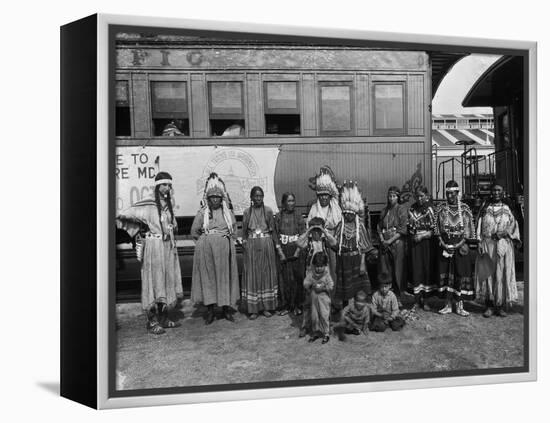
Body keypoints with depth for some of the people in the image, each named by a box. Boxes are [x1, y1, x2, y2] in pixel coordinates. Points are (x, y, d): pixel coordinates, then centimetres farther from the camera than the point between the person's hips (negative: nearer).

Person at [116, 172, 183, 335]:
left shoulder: (168, 204, 11)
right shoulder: (147, 205, -8)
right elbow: (126, 215, -9)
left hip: (168, 247, 7)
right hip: (153, 247, -7)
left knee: (167, 280, 10)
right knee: (154, 281, -3)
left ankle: (163, 318, 20)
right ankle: (152, 321, 5)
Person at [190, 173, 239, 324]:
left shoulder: (228, 212, 7)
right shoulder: (202, 212, 2)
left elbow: (234, 229, 17)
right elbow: (194, 232, 5)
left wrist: (226, 239, 7)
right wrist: (206, 240, 5)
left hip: (225, 248, 1)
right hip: (206, 248, -1)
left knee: (225, 275, 4)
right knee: (208, 276, -1)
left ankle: (226, 307, 12)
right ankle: (210, 308, 6)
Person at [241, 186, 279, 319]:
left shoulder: (268, 211, 4)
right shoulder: (247, 212, 6)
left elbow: (273, 230, 4)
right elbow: (244, 232, 8)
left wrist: (275, 245, -1)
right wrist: (245, 243, -2)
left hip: (266, 245, 0)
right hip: (251, 246, 0)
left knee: (266, 274, 4)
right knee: (252, 275, 0)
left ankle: (267, 307, 14)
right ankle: (253, 309, 6)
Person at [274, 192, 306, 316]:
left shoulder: (298, 216, 2)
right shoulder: (278, 216, 2)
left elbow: (303, 235, -1)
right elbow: (276, 235, 0)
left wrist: (298, 251, -10)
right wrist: (280, 252, -8)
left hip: (296, 250, 0)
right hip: (283, 251, 0)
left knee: (297, 277, 1)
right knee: (284, 278, 1)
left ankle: (297, 305, 12)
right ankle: (285, 305, 10)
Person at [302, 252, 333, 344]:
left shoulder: (326, 274, -6)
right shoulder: (310, 273, -2)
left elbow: (331, 285, -9)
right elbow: (305, 284, -4)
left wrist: (323, 287, -19)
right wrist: (311, 283, -20)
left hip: (324, 298, -2)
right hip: (313, 298, 3)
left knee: (324, 316, -2)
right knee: (314, 316, 9)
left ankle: (326, 334, 12)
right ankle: (316, 332, 24)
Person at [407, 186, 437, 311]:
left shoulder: (430, 210, -1)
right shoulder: (412, 209, 8)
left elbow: (434, 229, -4)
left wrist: (422, 236, -11)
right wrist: (413, 236, -2)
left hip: (426, 243, -2)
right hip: (414, 244, 2)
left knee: (426, 269, 1)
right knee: (416, 269, -1)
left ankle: (424, 299, 10)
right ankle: (417, 300, 3)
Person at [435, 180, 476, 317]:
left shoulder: (464, 208, 0)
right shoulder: (441, 209, 4)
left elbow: (468, 229, 0)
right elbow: (438, 229, 5)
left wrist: (461, 243, -10)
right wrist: (443, 243, -7)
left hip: (460, 245, -1)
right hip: (445, 245, 1)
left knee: (461, 272, -1)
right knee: (446, 273, 2)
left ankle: (459, 306, 7)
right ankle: (448, 305, 11)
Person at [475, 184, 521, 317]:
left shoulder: (507, 209, 10)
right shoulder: (485, 209, 10)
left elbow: (514, 225, 5)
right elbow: (479, 228, 6)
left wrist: (506, 232, -14)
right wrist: (480, 243, -5)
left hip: (504, 245, 0)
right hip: (487, 245, 0)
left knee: (503, 274, -1)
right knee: (487, 274, -3)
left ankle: (501, 306, 6)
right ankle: (489, 305, 3)